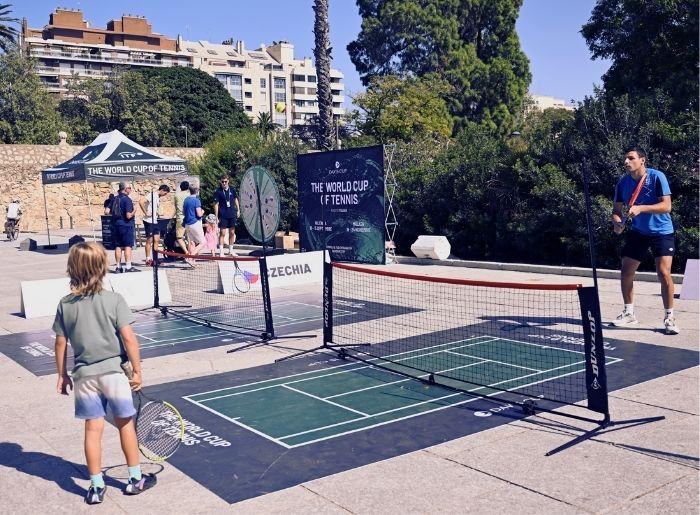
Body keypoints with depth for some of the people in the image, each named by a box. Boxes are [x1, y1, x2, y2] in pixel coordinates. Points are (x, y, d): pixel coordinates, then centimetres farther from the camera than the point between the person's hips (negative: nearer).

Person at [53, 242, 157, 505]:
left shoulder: (65, 305, -2)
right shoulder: (113, 300, -11)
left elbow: (61, 343, 3)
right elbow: (128, 338, -14)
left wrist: (62, 375, 14)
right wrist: (137, 370, -5)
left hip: (84, 375, 2)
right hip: (113, 370, -2)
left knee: (93, 429, 9)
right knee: (125, 424, 13)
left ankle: (96, 486, 17)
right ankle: (135, 478, 24)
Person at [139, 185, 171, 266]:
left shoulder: (158, 197, 14)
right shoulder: (152, 195, -12)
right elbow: (141, 202, -24)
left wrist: (158, 212, 9)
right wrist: (146, 213, -20)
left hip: (155, 221, 9)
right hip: (149, 221, -9)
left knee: (156, 240, 9)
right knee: (149, 241, -2)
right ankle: (148, 260, 4)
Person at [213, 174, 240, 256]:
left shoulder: (232, 190, 4)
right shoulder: (218, 191, -6)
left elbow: (236, 200, 18)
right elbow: (216, 204, -6)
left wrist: (238, 210, 12)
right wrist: (216, 217, -9)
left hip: (232, 215, 4)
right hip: (223, 216, -4)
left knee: (232, 233, 10)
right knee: (222, 233, -5)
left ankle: (231, 250, 22)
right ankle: (221, 252, 0)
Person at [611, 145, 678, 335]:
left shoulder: (657, 177, -17)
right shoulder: (623, 182, -5)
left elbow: (666, 206, -23)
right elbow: (617, 209, 1)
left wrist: (640, 208, -34)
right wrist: (617, 223, -21)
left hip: (662, 232, -4)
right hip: (637, 232, 5)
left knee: (663, 273, -15)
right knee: (626, 272, 3)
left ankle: (669, 317, 0)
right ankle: (629, 313, 21)